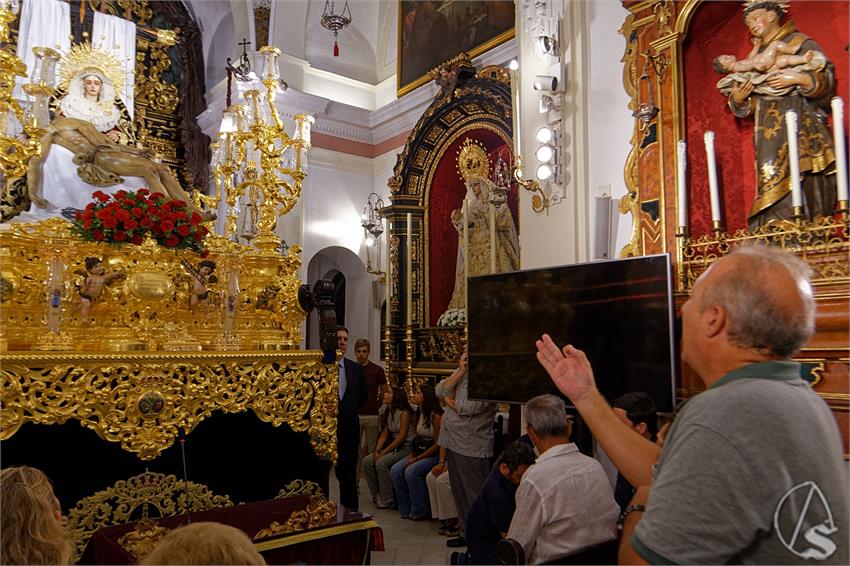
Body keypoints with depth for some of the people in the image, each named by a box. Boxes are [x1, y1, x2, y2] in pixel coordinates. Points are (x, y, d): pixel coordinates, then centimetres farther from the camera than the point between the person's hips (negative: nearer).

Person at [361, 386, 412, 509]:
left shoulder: (404, 413, -16)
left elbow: (401, 437, -19)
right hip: (394, 446, 8)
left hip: (406, 448, -8)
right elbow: (384, 434, 8)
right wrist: (377, 450, -7)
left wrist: (384, 452, -18)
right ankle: (377, 494, 5)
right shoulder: (387, 412, 9)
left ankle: (387, 500, -13)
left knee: (381, 463, -27)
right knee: (367, 461, -7)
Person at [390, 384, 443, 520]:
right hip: (418, 453, 8)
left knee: (411, 472, -28)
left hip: (434, 455, -8)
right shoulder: (418, 414, 9)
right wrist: (411, 455, -3)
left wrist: (417, 459, -16)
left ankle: (420, 511, -9)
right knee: (395, 470, -11)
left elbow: (437, 444, -17)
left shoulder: (436, 416, -17)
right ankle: (405, 509, 1)